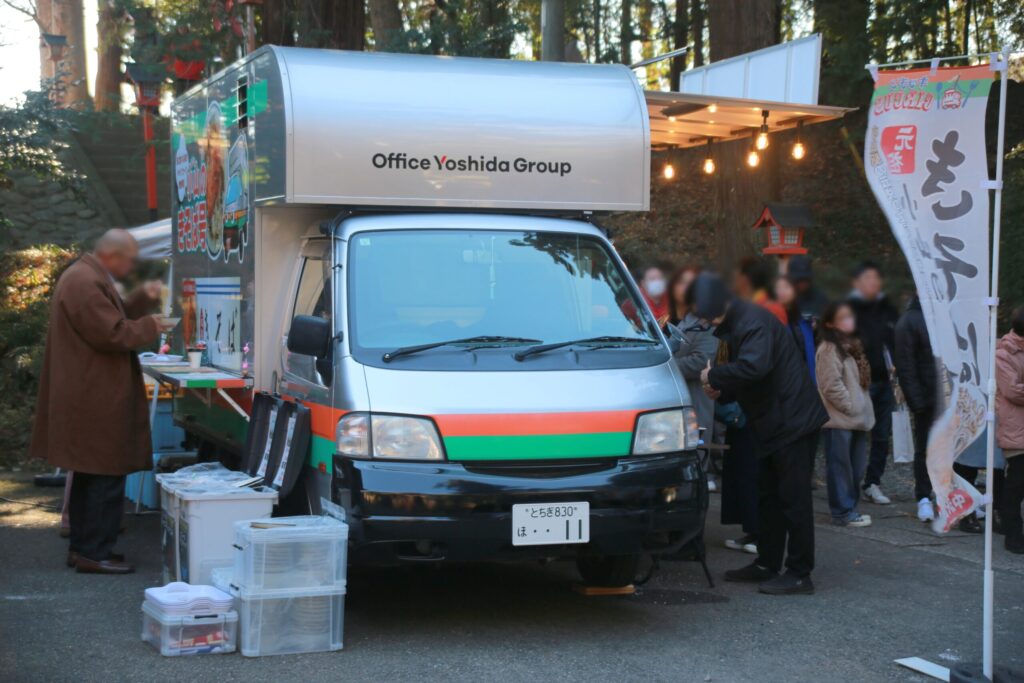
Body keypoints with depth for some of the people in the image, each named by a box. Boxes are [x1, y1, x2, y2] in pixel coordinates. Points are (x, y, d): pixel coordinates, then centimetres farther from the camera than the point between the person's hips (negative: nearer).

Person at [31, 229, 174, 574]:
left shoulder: (87, 276, 15)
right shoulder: (86, 283, -20)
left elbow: (110, 318, 22)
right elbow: (112, 334, -24)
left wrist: (143, 299, 10)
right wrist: (151, 326, -11)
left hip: (88, 398, 11)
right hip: (96, 400, -11)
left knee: (91, 475, 17)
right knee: (106, 477, -6)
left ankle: (82, 546, 24)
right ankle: (94, 553, -2)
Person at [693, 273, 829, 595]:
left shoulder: (753, 322, -18)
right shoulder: (735, 324, 15)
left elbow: (753, 366, -34)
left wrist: (714, 375, -20)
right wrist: (721, 390, 4)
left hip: (793, 419, -11)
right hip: (776, 422, 11)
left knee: (793, 497, -6)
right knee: (769, 494, 16)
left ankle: (799, 574, -1)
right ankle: (766, 563, 26)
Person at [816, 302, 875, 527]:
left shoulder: (852, 345, 16)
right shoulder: (829, 349, -11)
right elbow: (831, 385, -17)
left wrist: (864, 409, 12)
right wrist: (850, 406, -14)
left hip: (857, 418, 9)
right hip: (839, 418, -9)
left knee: (857, 467, 12)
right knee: (840, 467, -4)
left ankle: (850, 507, 20)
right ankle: (843, 511, 1)